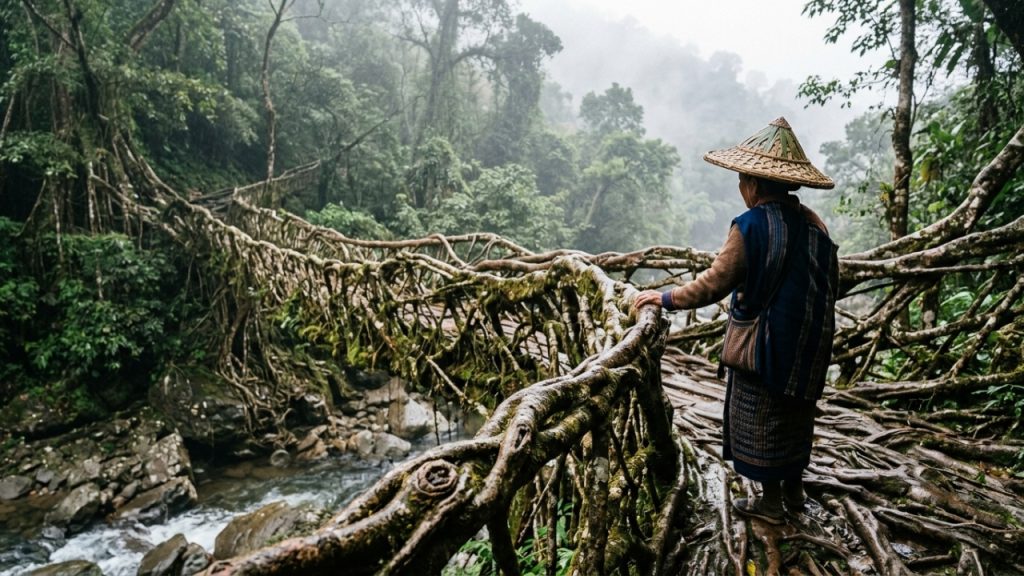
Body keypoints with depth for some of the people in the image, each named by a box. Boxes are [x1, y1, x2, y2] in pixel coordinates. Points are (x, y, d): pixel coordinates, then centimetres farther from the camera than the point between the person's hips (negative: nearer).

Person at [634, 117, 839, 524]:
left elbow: (712, 284, -19)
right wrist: (815, 331, 21)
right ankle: (794, 490, 37)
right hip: (808, 344, 7)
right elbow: (829, 285, 7)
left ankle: (770, 502, 24)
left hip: (765, 345, -7)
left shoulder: (752, 225, -20)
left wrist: (664, 298, -7)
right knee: (796, 414, 21)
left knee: (761, 419, 10)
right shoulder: (813, 223, 0)